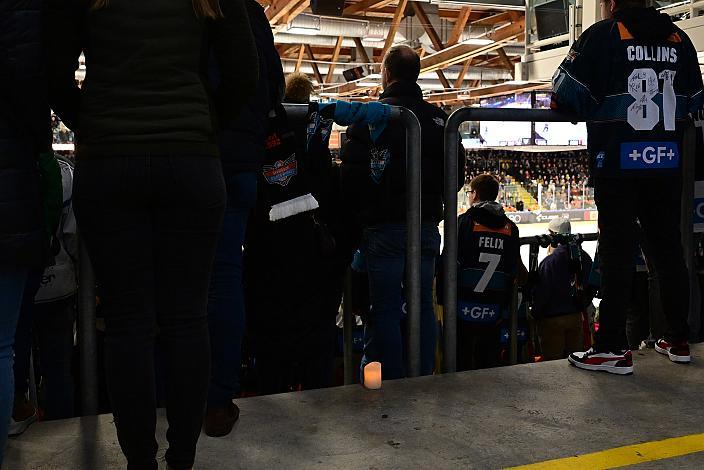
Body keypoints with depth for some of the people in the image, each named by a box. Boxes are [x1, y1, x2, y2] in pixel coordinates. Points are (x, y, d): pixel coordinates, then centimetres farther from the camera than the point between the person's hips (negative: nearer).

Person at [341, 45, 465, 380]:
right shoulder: (439, 118, 8)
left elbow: (351, 174, -12)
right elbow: (457, 174, 10)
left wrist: (360, 214, 2)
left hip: (384, 227, -5)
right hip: (427, 227, 5)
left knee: (386, 308, 1)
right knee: (423, 305, 11)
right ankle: (423, 383, 17)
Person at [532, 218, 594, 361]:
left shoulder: (549, 262, -20)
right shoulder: (584, 258, 1)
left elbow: (541, 294, -16)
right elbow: (591, 289, 11)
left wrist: (536, 315, -1)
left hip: (552, 318, -6)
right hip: (576, 317, 6)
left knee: (552, 361, 3)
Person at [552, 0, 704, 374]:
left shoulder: (603, 34, -5)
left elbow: (567, 94, -9)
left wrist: (594, 109, 10)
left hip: (617, 163, -5)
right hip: (667, 162, 5)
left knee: (616, 251, -1)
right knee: (669, 249, 13)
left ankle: (613, 349, 1)